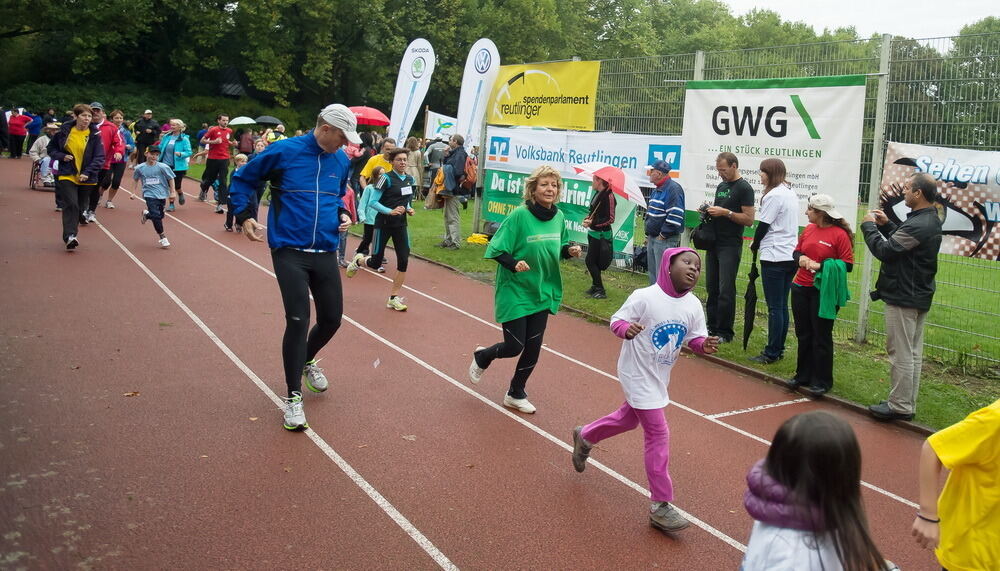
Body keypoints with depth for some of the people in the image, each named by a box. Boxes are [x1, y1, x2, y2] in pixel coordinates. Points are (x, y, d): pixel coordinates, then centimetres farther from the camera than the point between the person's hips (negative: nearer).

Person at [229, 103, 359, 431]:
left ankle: (307, 360, 43)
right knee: (298, 321, -11)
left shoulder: (341, 160, 6)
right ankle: (293, 397, 4)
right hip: (289, 251, -5)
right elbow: (243, 179, 5)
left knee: (332, 318, 9)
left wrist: (342, 213, 6)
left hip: (325, 253, 5)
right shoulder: (284, 151, -8)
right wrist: (245, 215, -6)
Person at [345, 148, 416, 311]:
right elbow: (372, 202, -14)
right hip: (383, 223, -5)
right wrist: (390, 211, -24)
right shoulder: (386, 178, -12)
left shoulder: (410, 179, 7)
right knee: (375, 263, 2)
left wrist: (409, 209, 2)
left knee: (404, 261, -4)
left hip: (400, 225, 5)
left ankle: (393, 298, 7)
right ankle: (358, 260, 39)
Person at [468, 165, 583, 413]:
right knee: (514, 346, 0)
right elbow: (496, 250, -16)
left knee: (533, 348, 10)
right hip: (515, 292, -6)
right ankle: (482, 356, 35)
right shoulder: (519, 216, -18)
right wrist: (514, 264, -32)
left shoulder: (558, 217, 0)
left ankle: (516, 394, 31)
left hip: (543, 292, 6)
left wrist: (569, 250, -6)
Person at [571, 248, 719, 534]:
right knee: (658, 434, -9)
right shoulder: (645, 297, -20)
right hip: (637, 376, -8)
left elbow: (696, 338, 3)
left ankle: (585, 437, 55)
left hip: (659, 378, 8)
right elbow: (616, 320, -15)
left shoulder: (694, 306, -4)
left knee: (629, 418, 27)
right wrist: (626, 329, -38)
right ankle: (660, 506, 1)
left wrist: (705, 344, -20)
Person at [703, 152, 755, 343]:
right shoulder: (721, 186, 17)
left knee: (726, 290, -6)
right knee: (712, 287, 11)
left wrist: (726, 212, -19)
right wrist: (710, 211, 6)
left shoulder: (744, 188, -9)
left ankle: (725, 332, 1)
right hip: (714, 243, 8)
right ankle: (712, 327, 19)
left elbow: (749, 219, -14)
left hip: (730, 246, -8)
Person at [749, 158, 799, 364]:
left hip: (774, 258, -9)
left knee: (775, 307, -4)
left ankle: (771, 353, 1)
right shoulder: (790, 193, 15)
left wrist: (754, 245, 7)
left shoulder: (774, 195, -13)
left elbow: (763, 225, -10)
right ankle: (779, 349, 19)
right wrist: (760, 244, 12)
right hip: (790, 256, 9)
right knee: (782, 306, 12)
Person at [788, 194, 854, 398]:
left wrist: (820, 265, -20)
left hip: (823, 293, -6)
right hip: (801, 289, 6)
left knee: (821, 337, 2)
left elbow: (848, 265, -11)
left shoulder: (840, 234, -12)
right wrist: (800, 257, -5)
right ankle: (803, 376, 26)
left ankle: (822, 382, 12)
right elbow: (796, 251, 17)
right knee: (803, 334, 14)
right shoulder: (809, 229, 6)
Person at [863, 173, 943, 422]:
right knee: (913, 353, 15)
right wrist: (885, 225, 11)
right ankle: (907, 404, 23)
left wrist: (868, 226, -7)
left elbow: (884, 250, -20)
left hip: (903, 298, -11)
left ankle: (900, 406, 3)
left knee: (901, 354, -3)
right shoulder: (930, 220, 11)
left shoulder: (919, 225, -23)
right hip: (918, 296, 11)